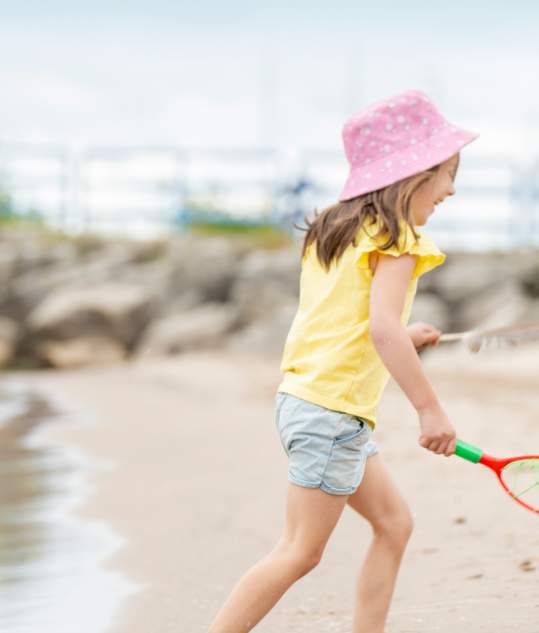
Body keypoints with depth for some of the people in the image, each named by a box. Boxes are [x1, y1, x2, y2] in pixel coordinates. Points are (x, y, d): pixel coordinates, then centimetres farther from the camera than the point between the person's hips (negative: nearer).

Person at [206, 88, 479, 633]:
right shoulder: (395, 238, -12)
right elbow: (382, 326, -25)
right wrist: (430, 408, -25)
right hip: (331, 410, -10)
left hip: (303, 398, 10)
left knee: (394, 522, 15)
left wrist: (402, 338, 24)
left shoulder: (335, 231, 15)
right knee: (300, 551, -6)